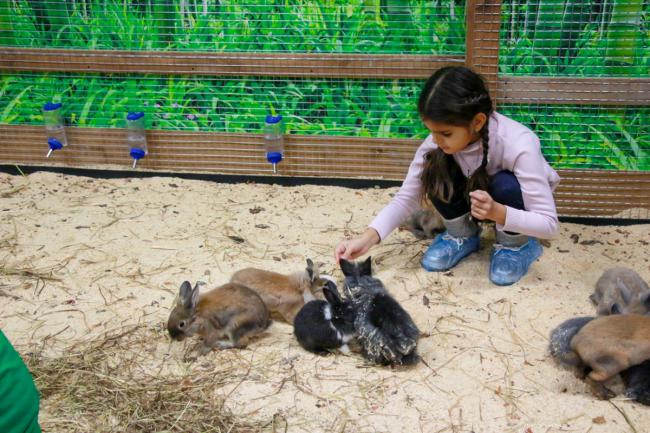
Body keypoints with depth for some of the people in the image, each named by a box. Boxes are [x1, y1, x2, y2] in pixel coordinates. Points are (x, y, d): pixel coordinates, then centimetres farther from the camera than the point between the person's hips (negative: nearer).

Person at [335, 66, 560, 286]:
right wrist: (367, 238, -34)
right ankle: (462, 235, 0)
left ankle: (516, 243, -6)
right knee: (436, 171, -26)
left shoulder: (518, 146, -36)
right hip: (474, 193, 3)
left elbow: (549, 224, -32)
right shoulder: (437, 142, -26)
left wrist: (496, 212, -50)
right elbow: (406, 198, -19)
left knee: (506, 185, -36)